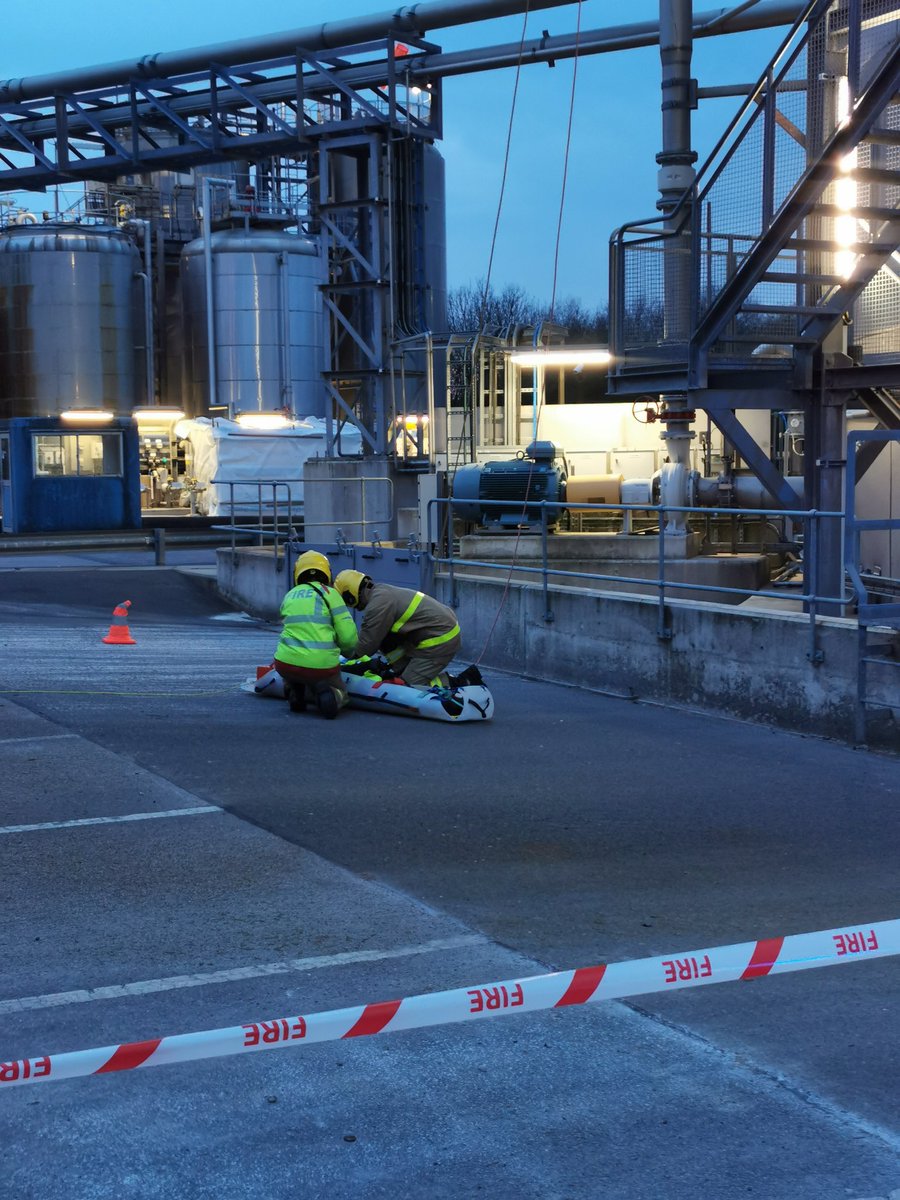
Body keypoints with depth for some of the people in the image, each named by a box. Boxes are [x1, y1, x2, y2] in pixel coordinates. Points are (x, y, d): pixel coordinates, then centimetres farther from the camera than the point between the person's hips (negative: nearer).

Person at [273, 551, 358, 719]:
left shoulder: (289, 596, 16)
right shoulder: (329, 593, 4)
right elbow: (348, 635, -3)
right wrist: (349, 652, 19)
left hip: (287, 665, 3)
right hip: (323, 666, -3)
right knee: (339, 696, 25)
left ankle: (295, 694, 11)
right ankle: (327, 694, -10)